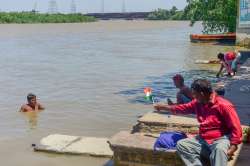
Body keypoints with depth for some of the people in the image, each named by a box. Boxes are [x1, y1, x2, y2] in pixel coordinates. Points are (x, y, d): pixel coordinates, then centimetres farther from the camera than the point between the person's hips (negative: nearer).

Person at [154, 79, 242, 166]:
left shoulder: (223, 105, -14)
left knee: (219, 149, -40)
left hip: (221, 139, -7)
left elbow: (236, 128, -14)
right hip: (203, 140, 7)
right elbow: (184, 108, 25)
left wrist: (232, 148, -23)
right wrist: (163, 107, 31)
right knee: (181, 144, -11)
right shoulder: (198, 103, 7)